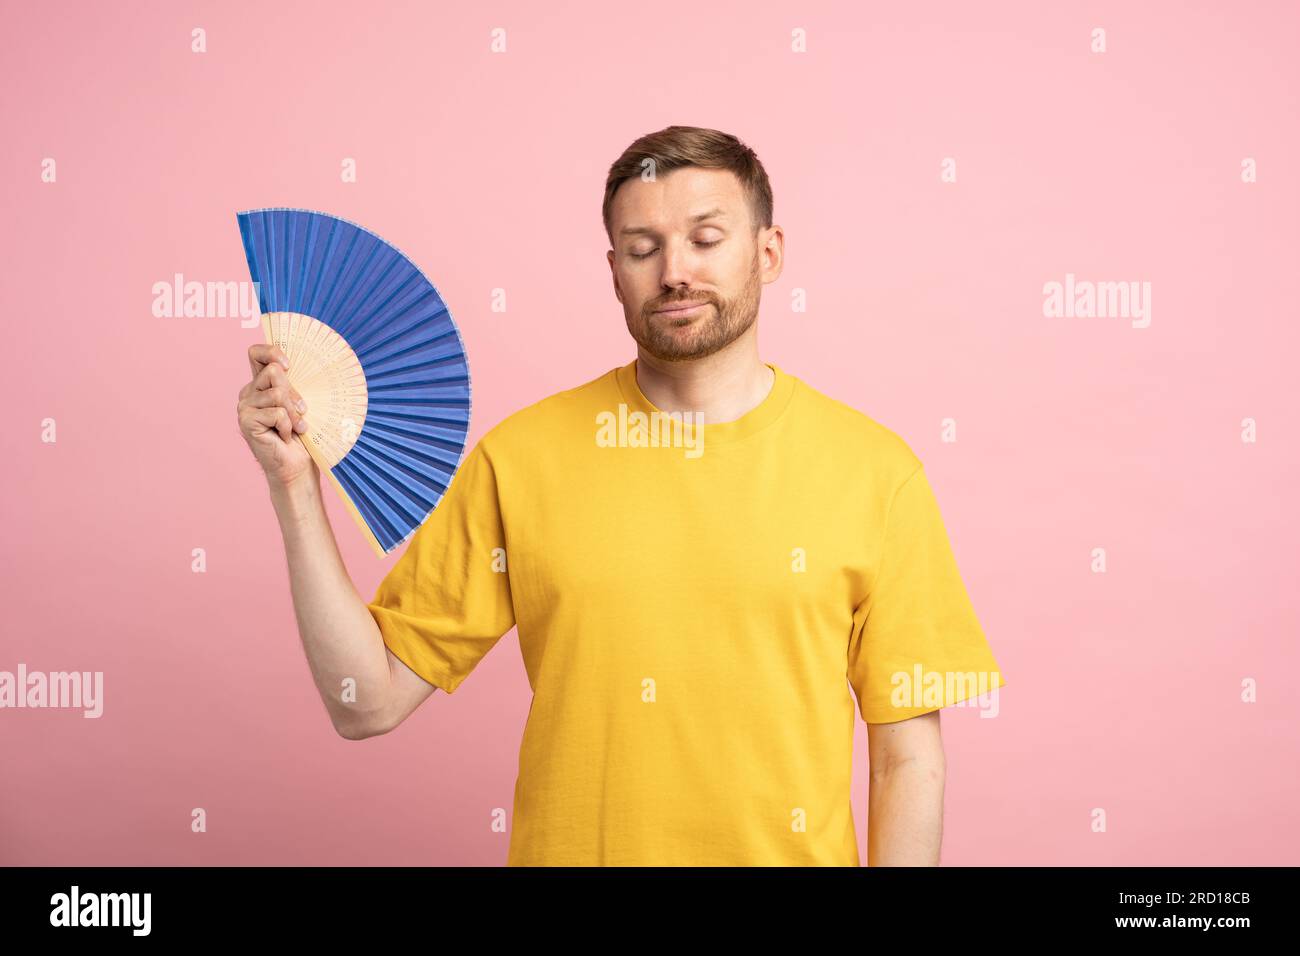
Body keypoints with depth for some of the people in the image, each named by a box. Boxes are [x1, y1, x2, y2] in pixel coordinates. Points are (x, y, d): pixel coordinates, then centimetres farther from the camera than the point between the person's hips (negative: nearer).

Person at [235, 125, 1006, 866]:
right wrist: (297, 487, -14)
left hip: (793, 849, 0)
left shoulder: (875, 470, -9)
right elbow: (369, 703, -6)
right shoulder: (521, 457, -7)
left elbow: (908, 757, -4)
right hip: (567, 848, 1)